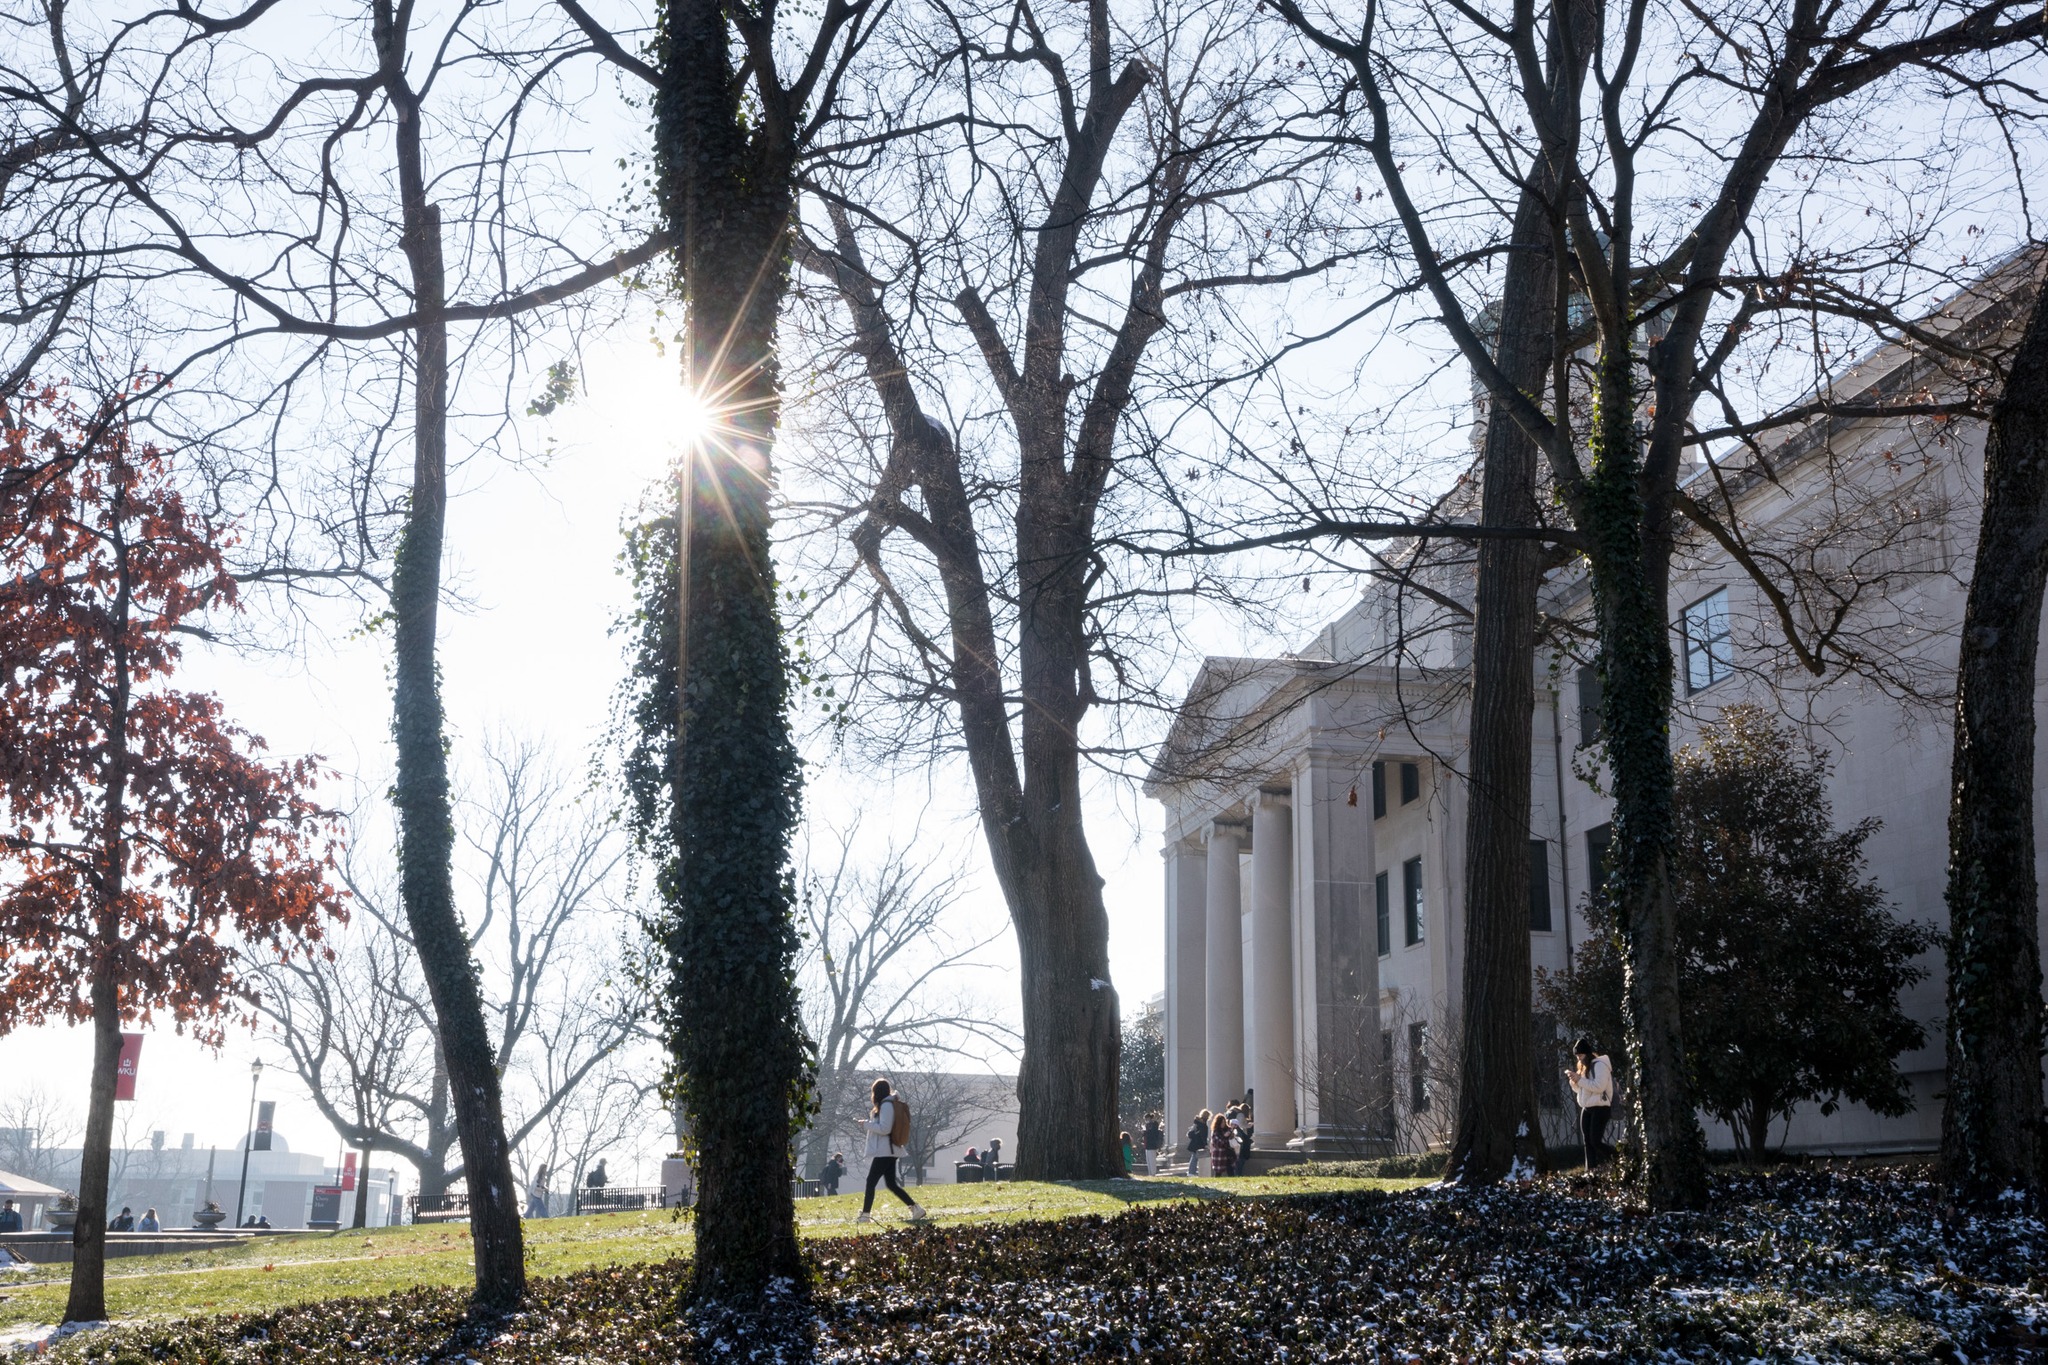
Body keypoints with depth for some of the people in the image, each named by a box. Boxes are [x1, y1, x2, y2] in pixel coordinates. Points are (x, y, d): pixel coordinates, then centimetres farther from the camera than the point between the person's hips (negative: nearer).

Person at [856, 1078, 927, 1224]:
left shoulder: (886, 1105, -13)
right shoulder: (885, 1105, 17)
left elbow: (885, 1128, -20)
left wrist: (867, 1123, -11)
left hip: (885, 1151, -10)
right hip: (887, 1151, 10)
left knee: (871, 1181, -7)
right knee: (891, 1184, 8)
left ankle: (865, 1214, -6)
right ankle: (916, 1208, 5)